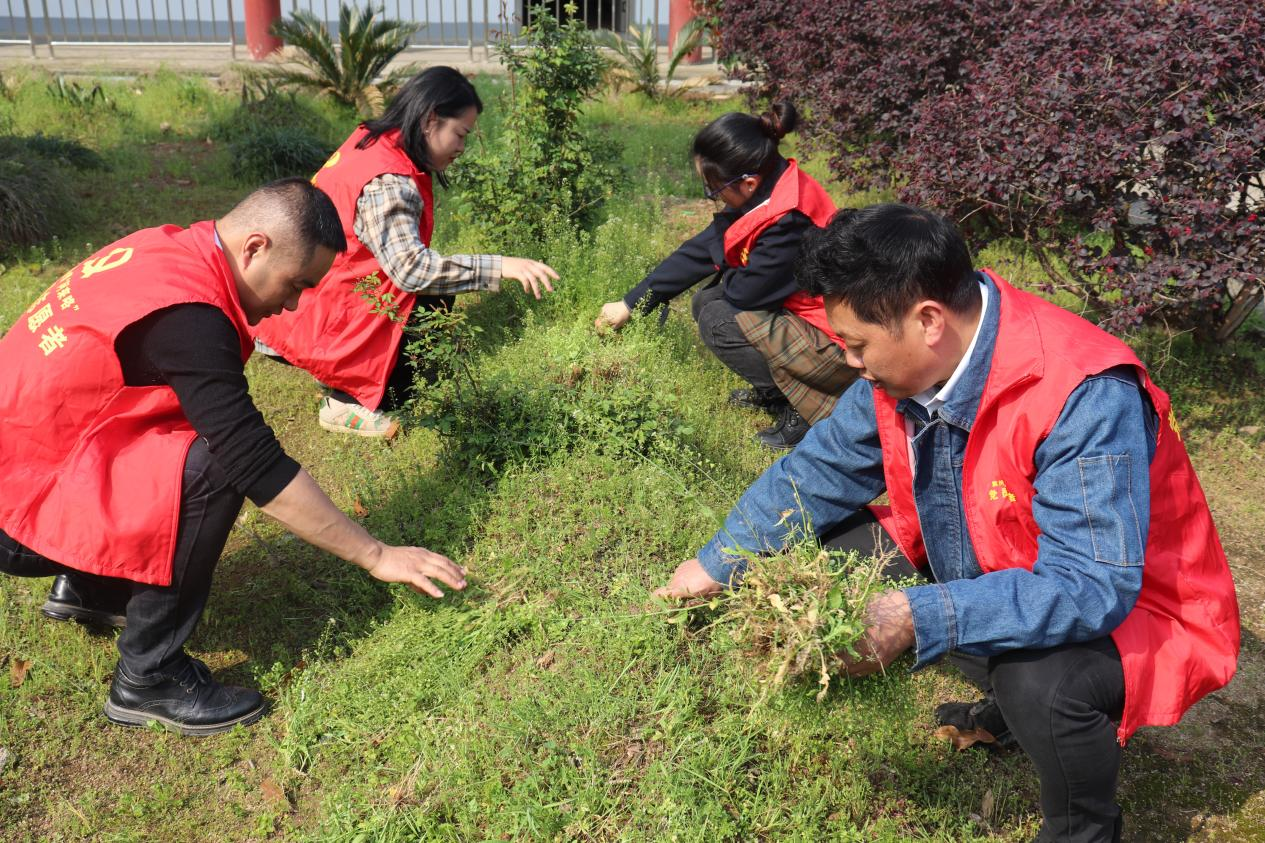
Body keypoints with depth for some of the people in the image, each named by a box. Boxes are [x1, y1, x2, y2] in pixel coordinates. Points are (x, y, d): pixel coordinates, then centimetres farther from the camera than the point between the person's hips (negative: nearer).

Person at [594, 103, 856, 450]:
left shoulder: (790, 220, -30)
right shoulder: (765, 194, 0)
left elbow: (746, 290, -24)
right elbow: (698, 252, 4)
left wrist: (724, 272, 1)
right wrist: (629, 304, 7)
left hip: (840, 348, -9)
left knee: (717, 320, -21)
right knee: (704, 301, 7)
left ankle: (806, 411, -9)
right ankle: (772, 392, 14)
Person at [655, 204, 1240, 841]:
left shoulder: (1084, 397, -34)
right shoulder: (903, 369, -11)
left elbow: (1092, 587, -38)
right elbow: (816, 471, 1)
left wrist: (919, 618, -45)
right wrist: (717, 564, 1)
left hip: (1126, 609, -7)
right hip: (984, 567, 8)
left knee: (1040, 680, -38)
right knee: (832, 553, -2)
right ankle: (1008, 705, 16)